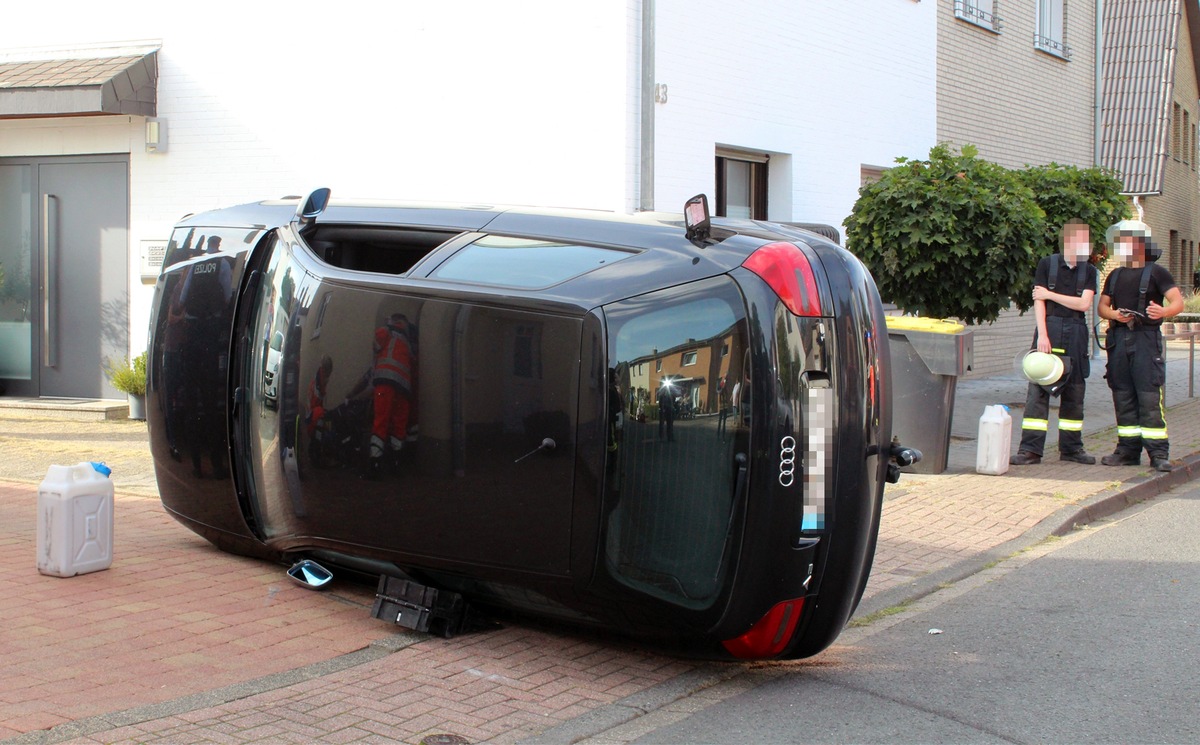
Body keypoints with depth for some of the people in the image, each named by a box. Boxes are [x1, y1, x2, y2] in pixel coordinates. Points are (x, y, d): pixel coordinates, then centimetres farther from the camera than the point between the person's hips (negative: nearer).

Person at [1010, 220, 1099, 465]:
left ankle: (1071, 447, 17)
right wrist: (1042, 334, -12)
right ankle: (1030, 449, -8)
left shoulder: (1089, 272, 9)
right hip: (1050, 328, -3)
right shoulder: (1047, 264, 2)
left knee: (1074, 390, 8)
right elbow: (1038, 302, -3)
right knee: (1038, 389, -7)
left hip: (1076, 334, 3)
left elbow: (1084, 304, -3)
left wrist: (1050, 294, -5)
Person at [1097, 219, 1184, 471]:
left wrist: (1163, 311, -29)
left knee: (1151, 397, -11)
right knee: (1123, 397, 6)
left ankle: (1159, 453, -9)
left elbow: (1178, 302, -7)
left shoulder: (1156, 273, 1)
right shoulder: (1115, 276, 18)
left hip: (1147, 339, -6)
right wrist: (1114, 314, -4)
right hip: (1119, 339, 6)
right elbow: (1102, 306, 18)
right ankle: (1128, 450, 12)